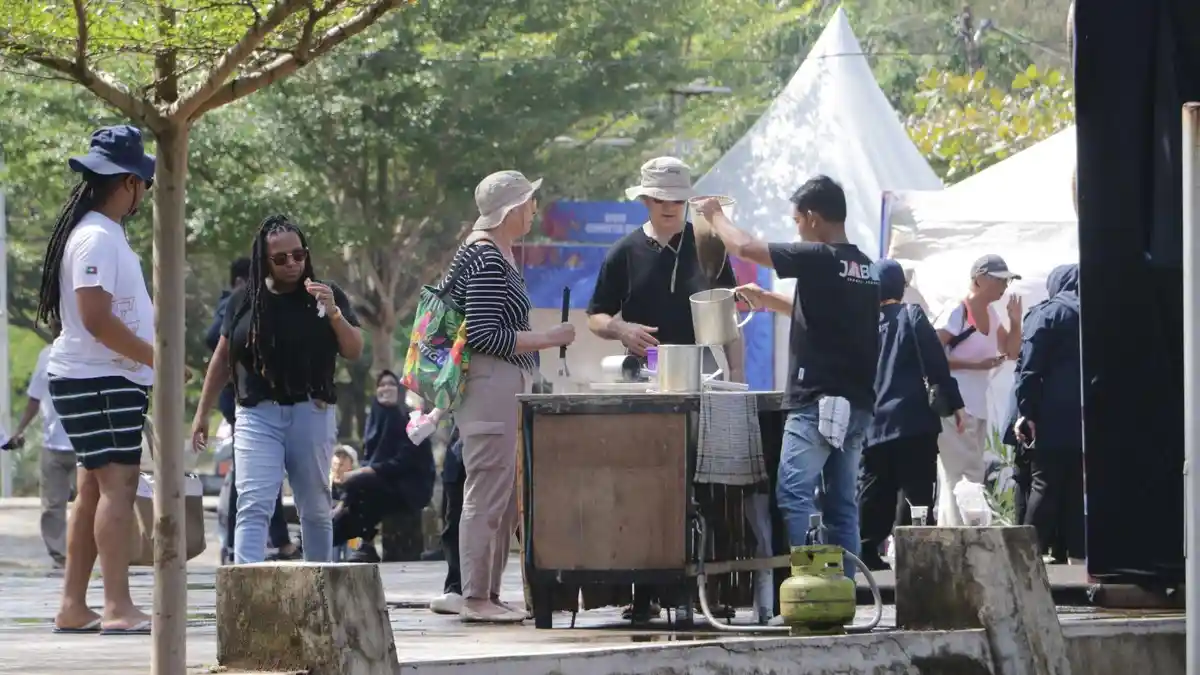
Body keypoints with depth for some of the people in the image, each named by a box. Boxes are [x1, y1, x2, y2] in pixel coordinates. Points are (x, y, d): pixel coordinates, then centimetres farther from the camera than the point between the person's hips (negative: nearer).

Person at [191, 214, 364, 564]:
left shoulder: (326, 296, 6)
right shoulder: (244, 301, 7)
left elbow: (354, 351, 3)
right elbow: (222, 359, 15)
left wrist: (334, 314, -14)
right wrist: (202, 413, 16)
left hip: (311, 413, 1)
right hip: (257, 415, -1)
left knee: (315, 508, 11)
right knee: (253, 506, -13)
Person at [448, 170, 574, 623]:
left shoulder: (497, 254, 18)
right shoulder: (486, 259, -14)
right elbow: (485, 336, -20)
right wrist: (547, 339, -15)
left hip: (507, 388, 11)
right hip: (490, 386, -11)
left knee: (507, 499, 12)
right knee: (487, 496, -8)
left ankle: (487, 594, 16)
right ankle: (475, 598, -6)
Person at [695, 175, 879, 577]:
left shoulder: (820, 259, -11)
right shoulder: (867, 269, 15)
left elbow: (745, 248, -8)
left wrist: (715, 216, 10)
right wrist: (767, 300, 35)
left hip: (817, 401, -8)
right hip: (857, 404, 8)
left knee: (794, 496, -10)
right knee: (842, 504, 9)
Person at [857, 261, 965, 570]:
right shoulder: (911, 316, -2)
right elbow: (936, 364, -8)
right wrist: (954, 403, -3)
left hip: (871, 424, 4)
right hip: (912, 420, -4)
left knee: (873, 493, 10)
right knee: (914, 490, -4)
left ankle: (866, 552, 9)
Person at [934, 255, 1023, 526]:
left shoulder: (992, 315, 11)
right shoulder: (956, 315, -13)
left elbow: (1011, 352, 20)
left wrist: (1015, 320, 4)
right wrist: (977, 365, -19)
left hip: (978, 409, 9)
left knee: (954, 480, 11)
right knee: (967, 479, -14)